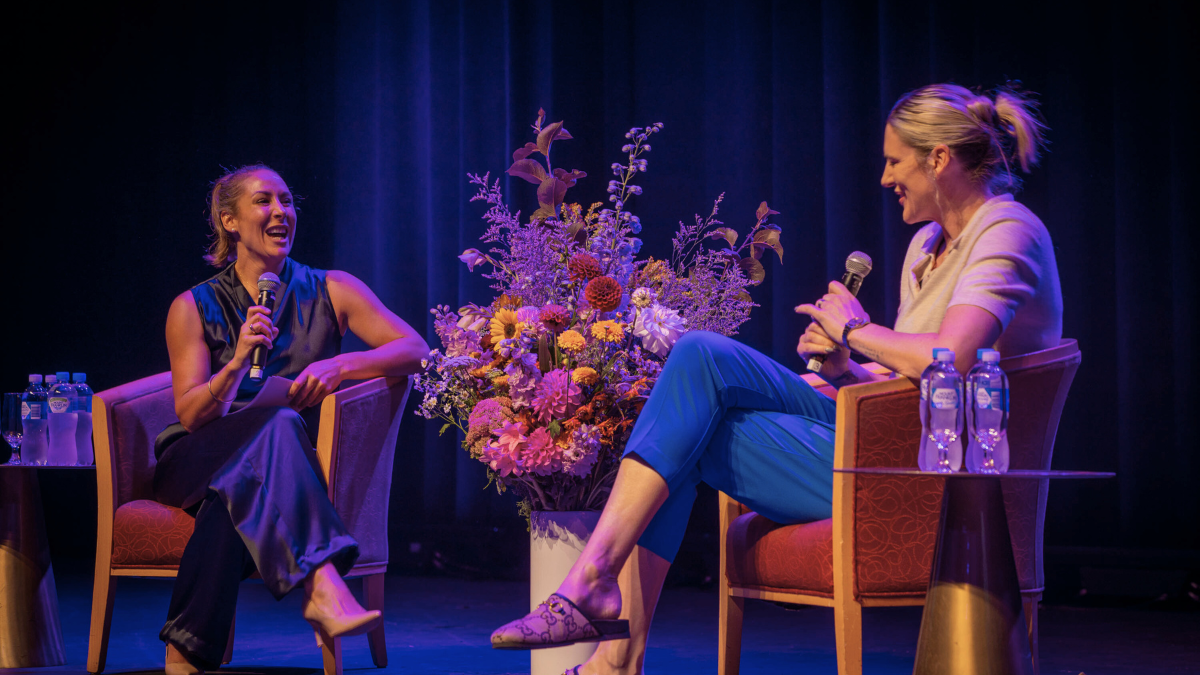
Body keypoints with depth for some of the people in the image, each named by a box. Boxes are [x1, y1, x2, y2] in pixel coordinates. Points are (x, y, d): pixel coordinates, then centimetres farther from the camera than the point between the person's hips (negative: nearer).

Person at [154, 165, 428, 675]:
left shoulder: (329, 292, 11)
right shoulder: (194, 308, 8)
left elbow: (415, 350, -2)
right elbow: (191, 414, -3)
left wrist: (339, 366, -19)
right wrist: (237, 362, -22)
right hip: (196, 463, -1)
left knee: (232, 500, -37)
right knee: (279, 423, -36)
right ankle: (322, 587, -54)